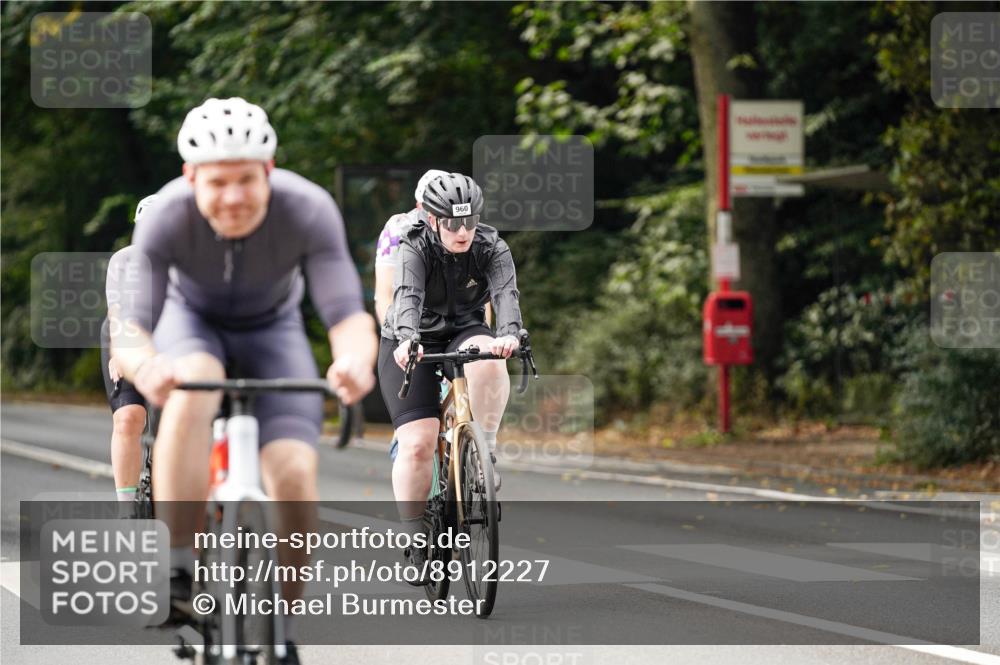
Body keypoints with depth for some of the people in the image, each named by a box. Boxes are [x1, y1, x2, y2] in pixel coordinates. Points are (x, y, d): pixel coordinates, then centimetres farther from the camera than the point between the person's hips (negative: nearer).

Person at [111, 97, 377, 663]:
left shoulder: (309, 211, -33)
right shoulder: (168, 217, -32)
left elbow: (348, 316, -36)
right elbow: (129, 328, -35)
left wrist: (356, 361, -59)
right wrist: (144, 365, -59)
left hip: (273, 329, 1)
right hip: (192, 320, -1)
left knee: (295, 475, -19)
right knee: (190, 391, -36)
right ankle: (178, 570, -33)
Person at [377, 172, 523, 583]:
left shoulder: (492, 249, -15)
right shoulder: (415, 250, -20)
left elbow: (506, 293, -32)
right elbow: (407, 296, -38)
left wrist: (509, 334, -53)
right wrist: (406, 340, -58)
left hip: (465, 335, 2)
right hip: (413, 347, -2)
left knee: (489, 363, -36)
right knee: (417, 444, -16)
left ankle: (485, 451, -19)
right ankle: (416, 542, -3)